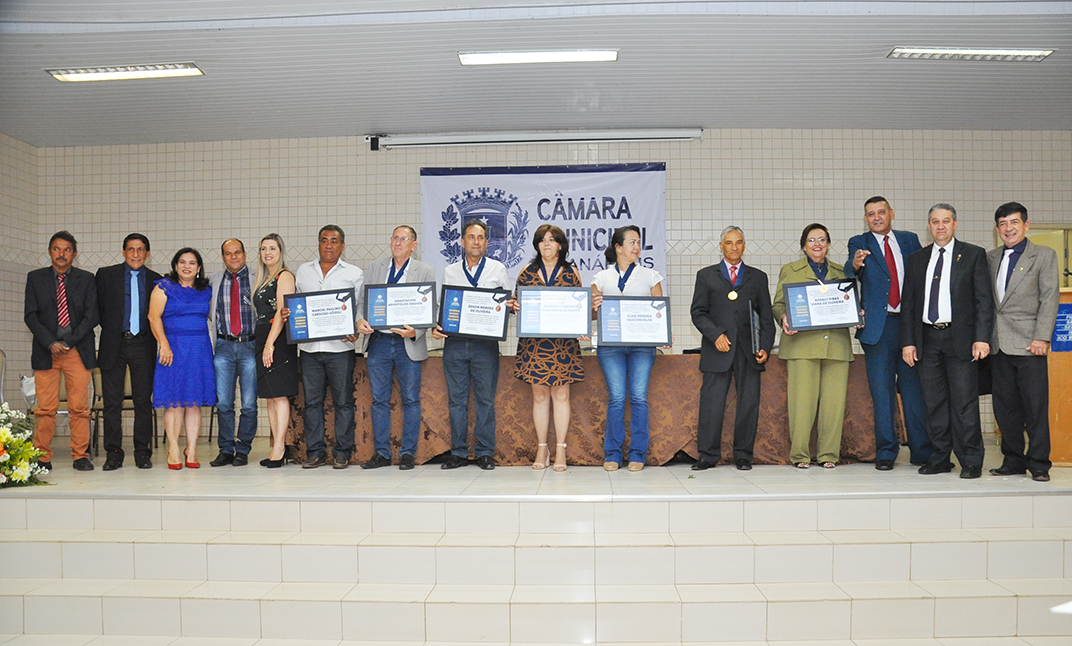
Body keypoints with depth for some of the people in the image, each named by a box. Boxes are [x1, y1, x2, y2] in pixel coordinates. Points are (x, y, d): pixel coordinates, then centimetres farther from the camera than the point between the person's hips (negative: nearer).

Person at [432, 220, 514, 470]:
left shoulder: (498, 269, 9)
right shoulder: (449, 271, 14)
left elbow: (508, 303, 11)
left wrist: (511, 306, -12)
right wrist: (435, 326, -3)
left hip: (485, 343, -2)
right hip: (454, 341, 2)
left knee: (485, 399, 0)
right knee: (456, 399, 4)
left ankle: (485, 453, 9)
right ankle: (458, 452, 13)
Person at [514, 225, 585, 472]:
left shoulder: (571, 273, 7)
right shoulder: (527, 273, 9)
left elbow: (581, 306, 9)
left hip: (563, 342, -1)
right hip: (534, 342, 1)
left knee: (561, 394, 0)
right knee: (539, 395, 4)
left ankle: (560, 450, 7)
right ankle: (541, 450, 12)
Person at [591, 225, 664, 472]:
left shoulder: (650, 276, 12)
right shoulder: (602, 278, 11)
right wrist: (594, 306, -14)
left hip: (642, 343, 0)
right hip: (610, 343, 0)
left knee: (638, 396, -4)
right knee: (616, 397, -4)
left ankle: (638, 454, 6)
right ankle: (612, 454, 7)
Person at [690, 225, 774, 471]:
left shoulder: (758, 277, 16)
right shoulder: (706, 275, 13)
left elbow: (766, 317, 12)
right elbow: (698, 312, 5)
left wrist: (765, 347, 0)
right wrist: (715, 335, -10)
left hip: (749, 351, 1)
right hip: (717, 350, -1)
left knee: (749, 403, 1)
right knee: (711, 403, -3)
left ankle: (743, 455, 12)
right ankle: (708, 455, 7)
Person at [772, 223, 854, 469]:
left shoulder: (841, 272, 20)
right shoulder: (790, 270, 13)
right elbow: (778, 304, 8)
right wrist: (784, 318, -12)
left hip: (837, 344, 3)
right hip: (802, 344, -2)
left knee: (834, 399, -1)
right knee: (802, 399, -6)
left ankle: (828, 453, 9)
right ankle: (800, 454, 3)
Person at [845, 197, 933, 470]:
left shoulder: (910, 240, 13)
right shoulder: (859, 243, 6)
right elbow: (850, 271, -12)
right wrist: (855, 264, -35)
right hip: (878, 326, -2)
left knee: (915, 390, 5)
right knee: (882, 392, 2)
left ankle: (922, 451, 15)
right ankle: (886, 452, 11)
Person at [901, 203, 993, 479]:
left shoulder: (974, 255, 5)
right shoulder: (916, 259, 14)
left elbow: (984, 299, -1)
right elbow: (908, 303, 12)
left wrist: (982, 338, -10)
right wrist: (908, 341, 4)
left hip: (961, 339, -3)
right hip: (928, 339, 3)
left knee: (965, 402, -3)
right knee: (934, 403, 6)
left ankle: (971, 461, 6)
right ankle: (939, 459, 15)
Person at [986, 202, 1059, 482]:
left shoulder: (1044, 255, 4)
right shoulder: (991, 258, 14)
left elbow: (1050, 298, -3)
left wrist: (1042, 337, -11)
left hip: (1028, 344, -4)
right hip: (999, 344, 4)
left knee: (1035, 407, -1)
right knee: (1005, 407, 7)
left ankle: (1038, 464, 9)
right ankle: (1013, 461, 17)